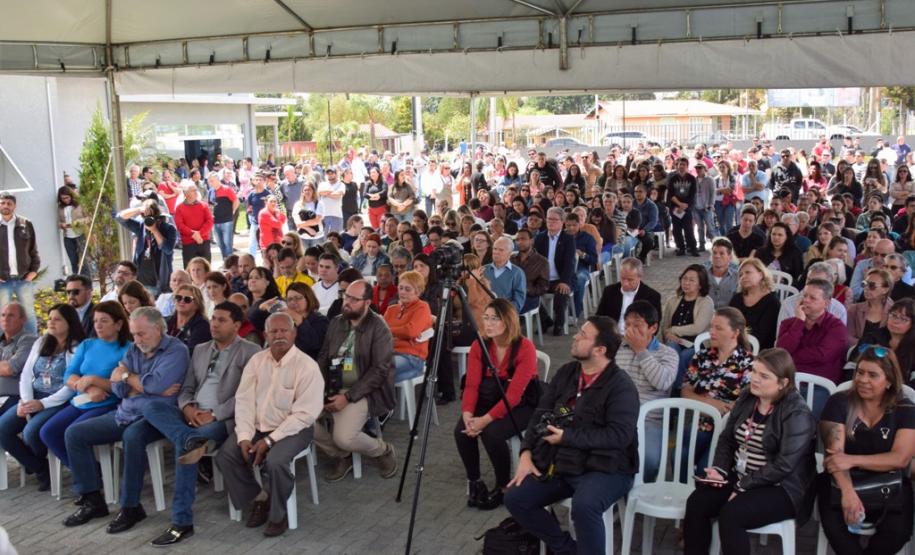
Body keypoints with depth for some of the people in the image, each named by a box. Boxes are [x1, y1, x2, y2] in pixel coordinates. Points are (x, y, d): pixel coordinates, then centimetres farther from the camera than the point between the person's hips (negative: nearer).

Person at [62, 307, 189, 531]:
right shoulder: (133, 350, 15)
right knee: (74, 433, -1)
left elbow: (157, 383, -21)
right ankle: (93, 500, 3)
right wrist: (148, 387, -10)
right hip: (124, 413, 8)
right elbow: (118, 388, 5)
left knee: (133, 436, -38)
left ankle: (131, 507, -23)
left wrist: (127, 376, -3)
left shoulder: (176, 350, -6)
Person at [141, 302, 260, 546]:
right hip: (193, 416, 7)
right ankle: (192, 440, -43)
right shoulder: (200, 350, 22)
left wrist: (214, 414, -21)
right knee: (151, 407, -22)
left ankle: (182, 522, -32)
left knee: (183, 446, -35)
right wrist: (187, 407, -7)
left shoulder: (250, 352, 0)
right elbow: (186, 388, 19)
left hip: (224, 419, -7)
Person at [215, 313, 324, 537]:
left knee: (275, 462, -32)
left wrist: (269, 440, -20)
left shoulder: (307, 366, -13)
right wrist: (245, 436, -14)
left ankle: (278, 514, -5)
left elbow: (304, 414, -17)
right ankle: (258, 499, 6)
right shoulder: (256, 361, 4)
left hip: (292, 429, -5)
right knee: (224, 456, -15)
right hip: (256, 426, 5)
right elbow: (244, 400, 0)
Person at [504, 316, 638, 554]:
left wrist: (567, 437, -20)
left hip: (604, 467, -7)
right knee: (515, 498, -7)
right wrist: (526, 453, -4)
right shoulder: (566, 372, 8)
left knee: (584, 506, -37)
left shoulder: (621, 386, -14)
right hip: (559, 462, 7)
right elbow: (541, 413, 10)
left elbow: (620, 435, -23)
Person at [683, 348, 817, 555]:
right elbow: (727, 439, 13)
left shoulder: (797, 413, -16)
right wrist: (719, 469, -5)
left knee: (730, 515, -29)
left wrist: (743, 487, -20)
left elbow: (783, 466, -22)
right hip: (738, 477, 7)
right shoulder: (746, 398, 7)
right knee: (696, 503, -15)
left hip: (779, 487, -7)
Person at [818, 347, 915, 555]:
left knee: (898, 530, -27)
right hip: (843, 482, -1)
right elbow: (835, 453, -11)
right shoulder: (839, 402, -1)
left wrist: (852, 460, -21)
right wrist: (848, 491, -27)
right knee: (834, 523, -29)